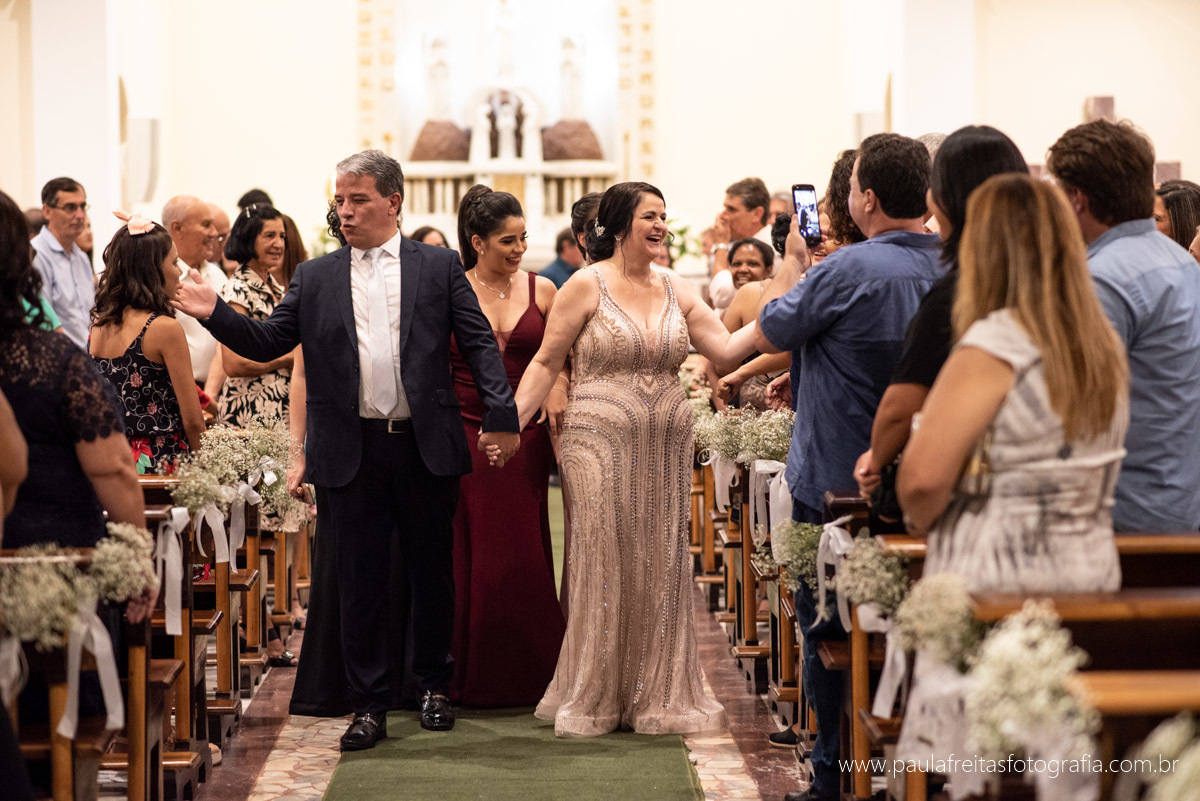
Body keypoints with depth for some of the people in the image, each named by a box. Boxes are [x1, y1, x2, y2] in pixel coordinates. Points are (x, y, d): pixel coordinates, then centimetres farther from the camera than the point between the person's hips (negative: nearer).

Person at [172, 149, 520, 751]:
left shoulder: (439, 266, 4)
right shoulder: (315, 278, 9)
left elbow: (479, 344, 1)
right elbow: (265, 343, 7)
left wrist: (501, 414, -10)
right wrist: (215, 314, -10)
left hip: (427, 447, -1)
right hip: (353, 451, 1)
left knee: (431, 571, 10)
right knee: (360, 580, 3)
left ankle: (433, 686, 27)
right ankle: (368, 706, 11)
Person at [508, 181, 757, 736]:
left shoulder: (676, 292, 9)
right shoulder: (587, 286, -3)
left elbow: (727, 350, 3)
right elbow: (545, 363, -2)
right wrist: (512, 422, -11)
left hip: (665, 449, 4)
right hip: (601, 445, -4)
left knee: (660, 566, 6)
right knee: (603, 565, -1)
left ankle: (655, 694, 17)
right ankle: (593, 697, 12)